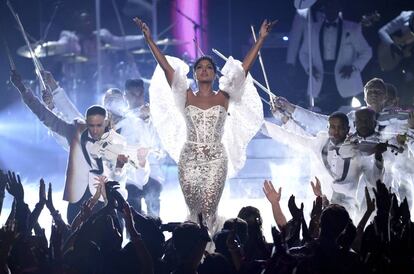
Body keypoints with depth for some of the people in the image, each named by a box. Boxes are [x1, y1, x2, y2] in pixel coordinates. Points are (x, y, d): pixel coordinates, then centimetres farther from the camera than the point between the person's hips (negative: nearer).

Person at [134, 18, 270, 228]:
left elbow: (244, 67, 1)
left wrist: (261, 39, -2)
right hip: (189, 159, 1)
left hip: (216, 159, -1)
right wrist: (149, 39, -2)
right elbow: (166, 68, 2)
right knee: (193, 210, 4)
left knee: (209, 210, -8)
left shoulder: (223, 97, 5)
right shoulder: (187, 97, 6)